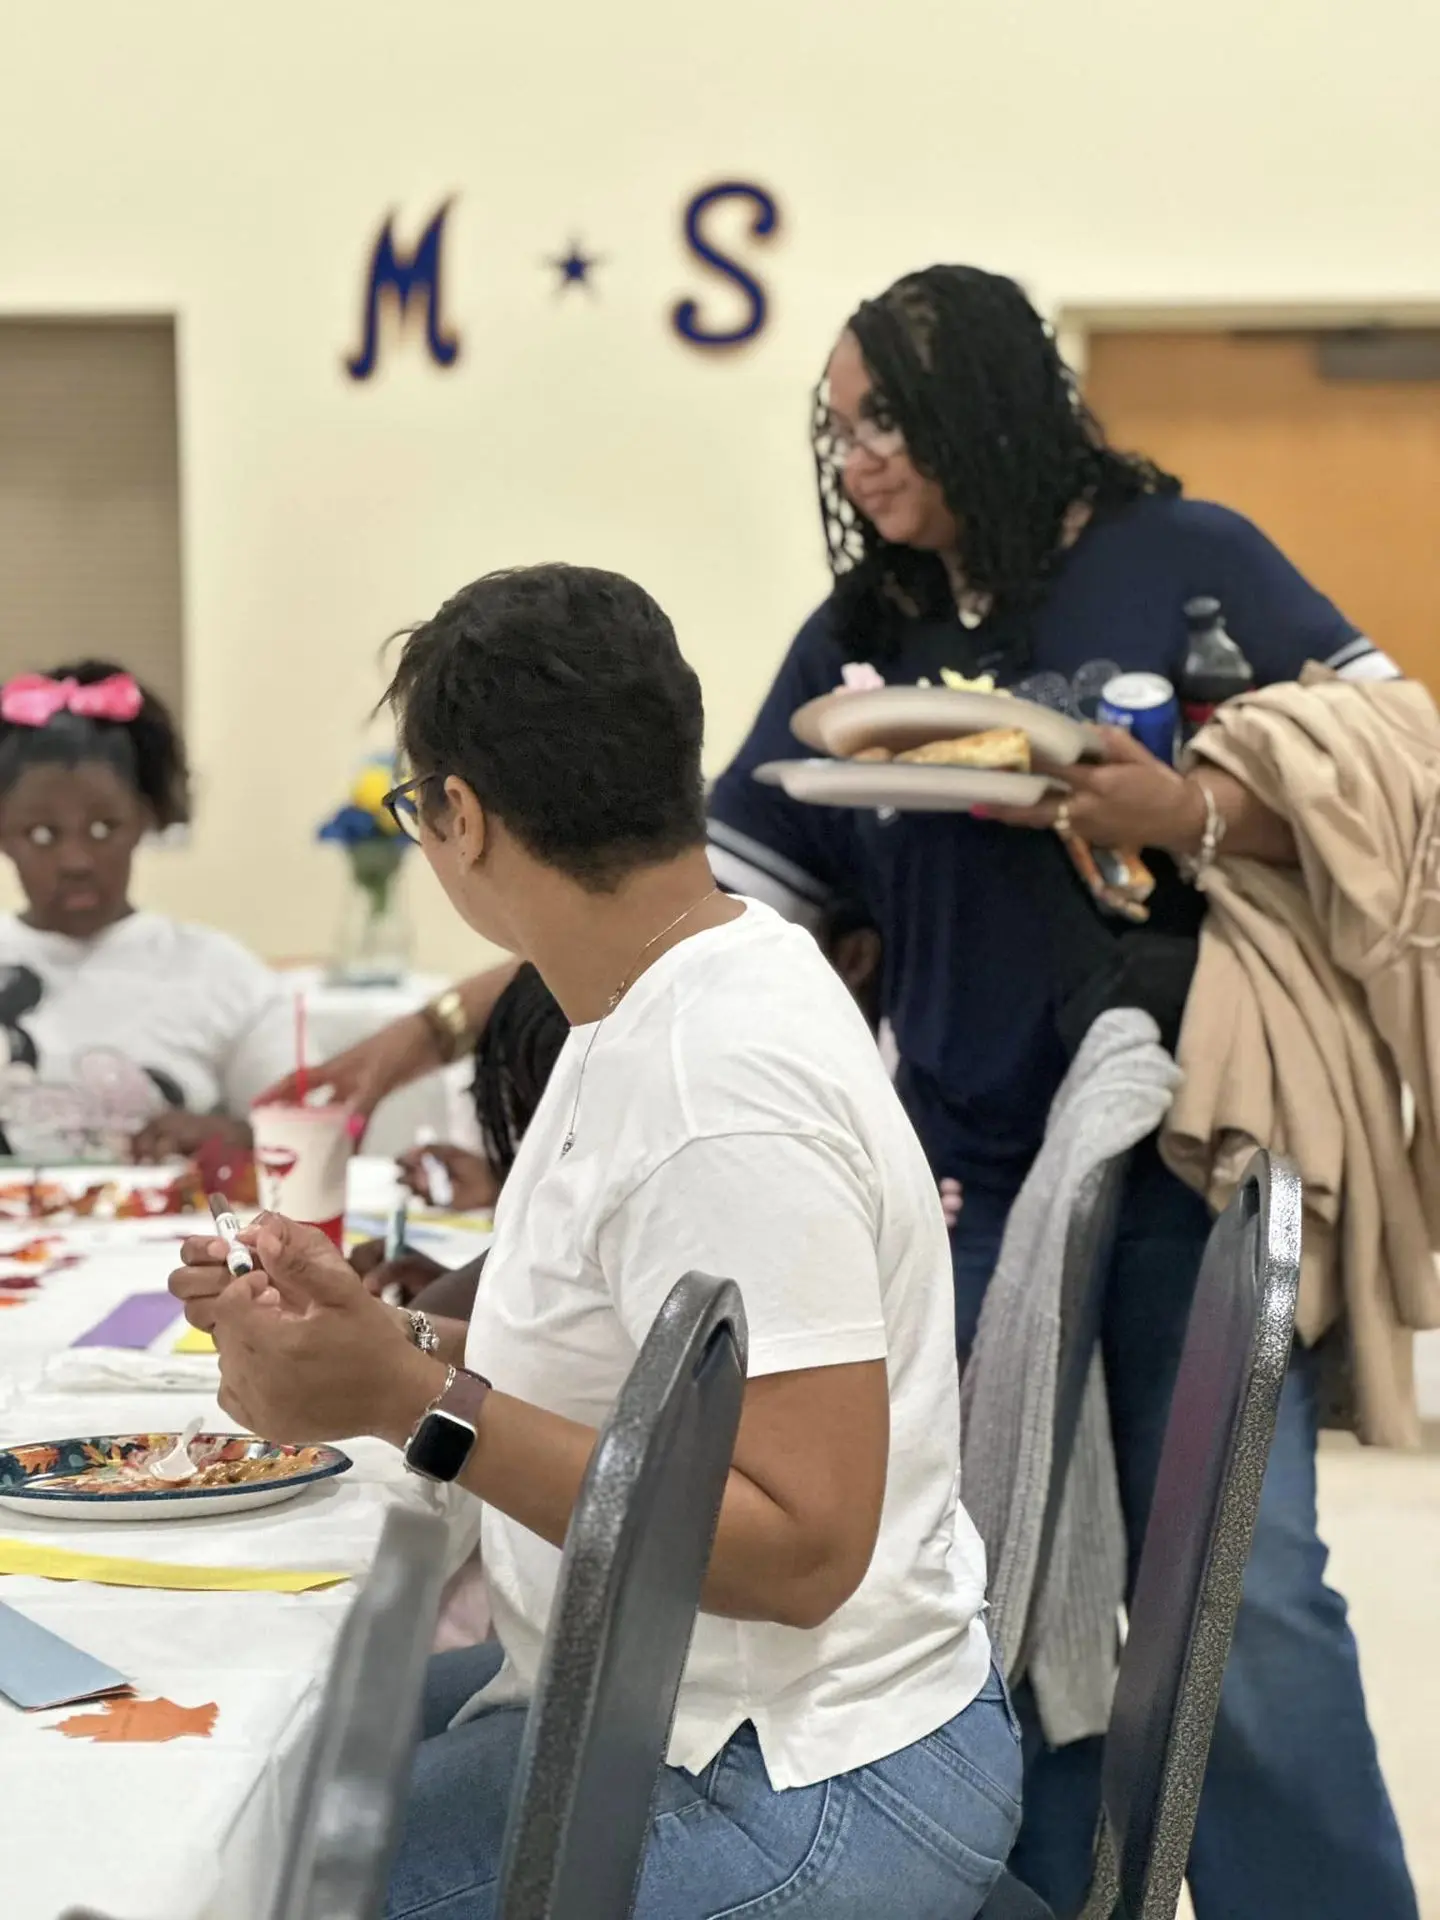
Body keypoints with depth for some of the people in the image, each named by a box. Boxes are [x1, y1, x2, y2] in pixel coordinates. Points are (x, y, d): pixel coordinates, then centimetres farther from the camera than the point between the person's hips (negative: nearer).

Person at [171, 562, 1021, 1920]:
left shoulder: (720, 1101, -23)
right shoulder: (647, 1011, 6)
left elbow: (800, 1547, -26)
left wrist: (416, 1402, -28)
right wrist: (372, 1357, 0)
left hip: (793, 1803, -9)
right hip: (657, 1704, 9)